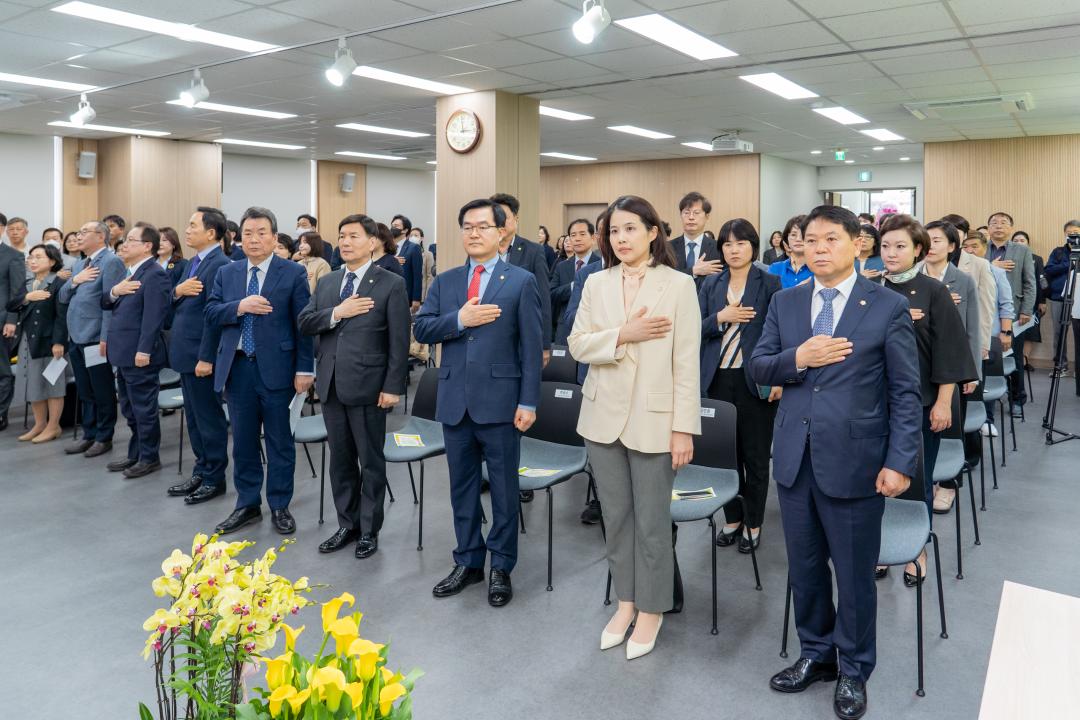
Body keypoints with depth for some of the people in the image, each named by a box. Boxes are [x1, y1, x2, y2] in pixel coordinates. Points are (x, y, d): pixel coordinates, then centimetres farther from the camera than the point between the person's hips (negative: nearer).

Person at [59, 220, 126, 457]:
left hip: (95, 339, -9)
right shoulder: (79, 265, 18)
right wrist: (74, 280, -3)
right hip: (76, 338, 9)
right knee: (84, 392, 15)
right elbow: (63, 298, 17)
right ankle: (89, 435, 24)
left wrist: (105, 338, -21)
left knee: (102, 392, 3)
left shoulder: (111, 262, -10)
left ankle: (104, 438, 13)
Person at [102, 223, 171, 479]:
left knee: (144, 408, 0)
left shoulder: (155, 275, -14)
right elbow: (104, 303, 16)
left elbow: (153, 316, -21)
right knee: (129, 409, 17)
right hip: (124, 353, 10)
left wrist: (144, 350, -24)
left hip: (139, 354, -10)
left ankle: (150, 458, 10)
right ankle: (135, 454, 28)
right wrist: (115, 291, -6)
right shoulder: (129, 272, 17)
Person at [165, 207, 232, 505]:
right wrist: (177, 291, -7)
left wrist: (206, 358, -22)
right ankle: (201, 471, 27)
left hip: (201, 356, -10)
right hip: (186, 354, 10)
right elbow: (177, 305, 15)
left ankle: (214, 478, 13)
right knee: (193, 417, 16)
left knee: (209, 417, 2)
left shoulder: (220, 264, -16)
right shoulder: (194, 262, 14)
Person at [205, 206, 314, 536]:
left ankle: (280, 506, 19)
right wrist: (239, 307, -16)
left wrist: (304, 369, -10)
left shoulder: (293, 273, -3)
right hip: (237, 368, 4)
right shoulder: (226, 273, 11)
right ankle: (247, 505, 25)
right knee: (243, 440, 12)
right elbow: (211, 313, 4)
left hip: (276, 368, -4)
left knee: (279, 440, 6)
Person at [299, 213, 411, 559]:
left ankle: (369, 530, 21)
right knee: (340, 460, 15)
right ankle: (347, 524, 30)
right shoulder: (326, 282, 12)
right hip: (331, 384, 6)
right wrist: (336, 313, -12)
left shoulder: (391, 284, -6)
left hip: (367, 386, -5)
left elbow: (399, 341, -9)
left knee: (371, 462, 6)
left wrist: (392, 387, -13)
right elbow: (304, 323, 4)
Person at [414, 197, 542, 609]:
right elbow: (420, 329, 3)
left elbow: (532, 346, -6)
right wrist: (459, 320, -14)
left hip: (500, 401, -4)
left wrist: (529, 402, -11)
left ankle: (501, 567, 21)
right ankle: (468, 562, 29)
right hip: (455, 400, 4)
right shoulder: (445, 281, 10)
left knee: (504, 487, 7)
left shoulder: (521, 281, -2)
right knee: (462, 485, 14)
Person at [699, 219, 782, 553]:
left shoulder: (770, 283, -1)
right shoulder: (711, 285, 9)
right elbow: (696, 330, 6)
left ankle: (753, 524, 20)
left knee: (755, 456, 6)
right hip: (719, 379, 3)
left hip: (755, 380, -3)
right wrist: (720, 318, -12)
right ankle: (732, 519, 24)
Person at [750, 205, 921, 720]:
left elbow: (905, 393, -5)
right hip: (795, 459, 4)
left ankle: (853, 670, 32)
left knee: (854, 574, 10)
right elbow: (756, 368, 5)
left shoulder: (889, 308, -5)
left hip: (853, 462, -4)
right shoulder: (785, 304, 7)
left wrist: (900, 462, -10)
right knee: (804, 567, 17)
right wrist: (797, 358, -15)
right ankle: (816, 653, 38)